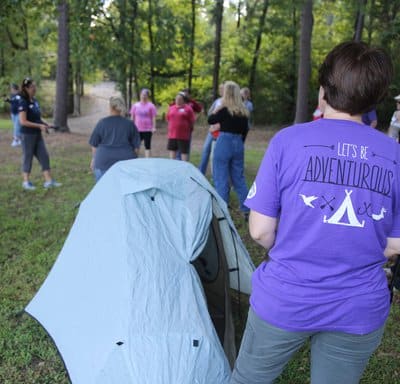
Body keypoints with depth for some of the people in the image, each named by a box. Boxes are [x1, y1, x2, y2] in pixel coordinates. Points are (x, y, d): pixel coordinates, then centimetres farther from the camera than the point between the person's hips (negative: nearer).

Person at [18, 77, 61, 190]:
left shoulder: (35, 101, 8)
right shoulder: (23, 102, -15)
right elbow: (23, 121, -20)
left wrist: (45, 123, 1)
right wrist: (39, 126, -20)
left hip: (37, 134, 8)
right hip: (27, 135, -7)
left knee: (44, 156, 5)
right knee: (28, 157, 4)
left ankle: (49, 181, 10)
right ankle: (26, 182, 17)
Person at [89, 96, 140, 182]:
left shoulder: (102, 123, 2)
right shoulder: (130, 124, 3)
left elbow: (94, 145, 8)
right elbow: (136, 146, 6)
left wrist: (94, 159, 21)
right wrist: (133, 160, 19)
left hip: (103, 162, 0)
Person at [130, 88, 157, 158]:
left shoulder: (151, 105, 0)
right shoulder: (135, 105, 8)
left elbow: (153, 117, -3)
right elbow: (132, 117, 12)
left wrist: (153, 127, -11)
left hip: (147, 129, -3)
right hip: (137, 129, 3)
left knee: (147, 146, 2)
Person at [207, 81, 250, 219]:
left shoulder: (225, 110, -11)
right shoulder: (244, 111, 7)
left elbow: (210, 120, -2)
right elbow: (244, 131, 12)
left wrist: (219, 106, 0)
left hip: (224, 143, -6)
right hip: (238, 144, 6)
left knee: (221, 179, 2)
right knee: (239, 178, 15)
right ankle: (247, 210, 17)